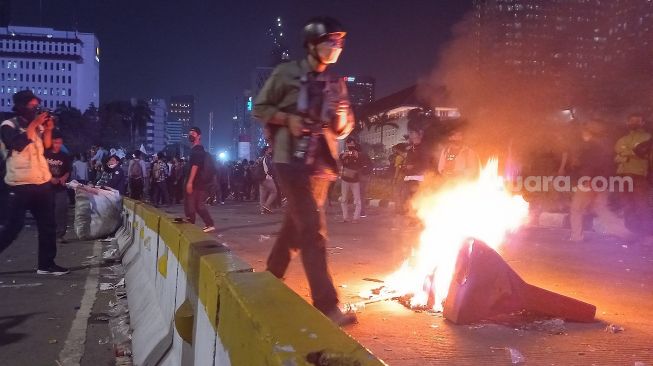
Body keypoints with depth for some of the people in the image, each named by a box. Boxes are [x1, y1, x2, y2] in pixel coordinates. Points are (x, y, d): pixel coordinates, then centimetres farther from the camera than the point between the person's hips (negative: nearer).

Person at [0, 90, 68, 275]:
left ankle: (46, 264, 16)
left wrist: (48, 129, -1)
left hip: (43, 184, 6)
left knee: (48, 226, 8)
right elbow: (18, 144, -21)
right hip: (20, 186, -6)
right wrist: (34, 125, -16)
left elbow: (47, 148, 11)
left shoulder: (37, 126, 13)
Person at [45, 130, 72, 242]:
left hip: (61, 188, 1)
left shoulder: (65, 156, 7)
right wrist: (50, 178, -12)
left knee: (61, 211, -3)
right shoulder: (45, 154, 0)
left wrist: (64, 178, -9)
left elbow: (68, 171, 11)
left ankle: (60, 234, 3)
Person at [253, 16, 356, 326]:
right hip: (293, 160, -6)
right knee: (313, 229, -13)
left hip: (321, 163, 6)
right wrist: (287, 118, -15)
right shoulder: (286, 74, -2)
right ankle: (326, 304, -13)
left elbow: (345, 128, 17)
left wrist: (342, 120, -6)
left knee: (296, 225, 15)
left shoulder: (336, 83, 13)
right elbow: (260, 108, 2)